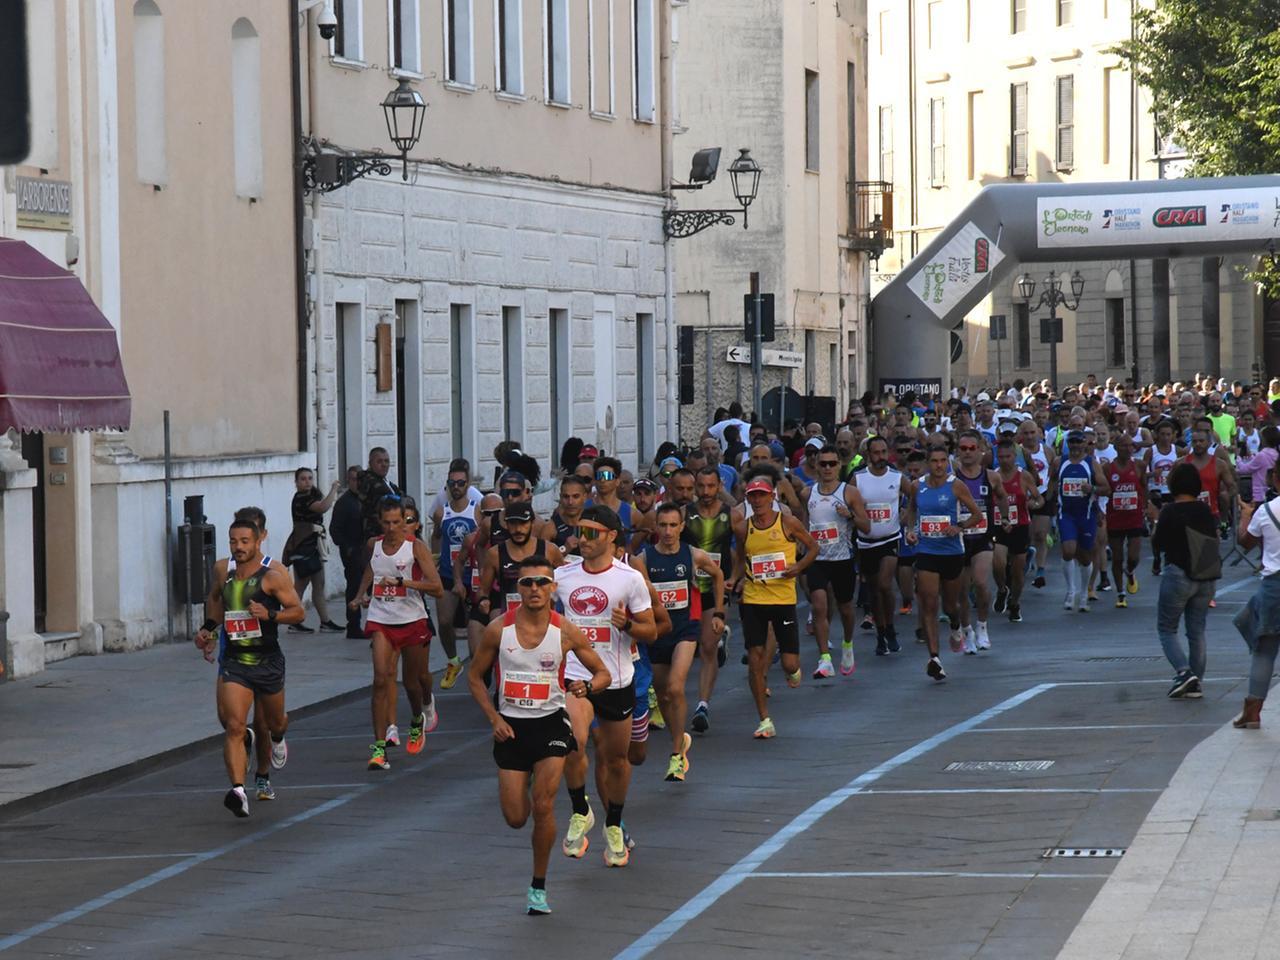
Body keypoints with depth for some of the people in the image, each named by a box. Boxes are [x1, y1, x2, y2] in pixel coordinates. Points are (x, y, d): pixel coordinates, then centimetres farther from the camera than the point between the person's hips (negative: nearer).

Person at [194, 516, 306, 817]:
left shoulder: (273, 576, -10)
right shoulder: (223, 570, 5)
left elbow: (299, 611, -8)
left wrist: (270, 614, -24)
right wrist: (208, 627, 17)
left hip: (267, 662, -1)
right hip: (233, 661, 1)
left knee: (273, 722, 20)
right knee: (234, 726, -17)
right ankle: (238, 790, -23)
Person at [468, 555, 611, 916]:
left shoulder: (566, 632, -8)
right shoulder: (498, 630, -7)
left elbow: (603, 673, 2)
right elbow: (474, 676, 6)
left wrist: (586, 687, -21)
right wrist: (494, 718, -5)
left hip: (551, 723, -1)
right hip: (511, 726, 1)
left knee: (542, 808, -13)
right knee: (515, 818, 2)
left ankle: (539, 886, 4)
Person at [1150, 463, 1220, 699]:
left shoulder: (1170, 511, -13)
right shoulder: (1206, 511, 2)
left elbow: (1157, 545, -6)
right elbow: (1214, 540, 9)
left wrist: (1157, 525, 10)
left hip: (1178, 575, -5)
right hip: (1205, 579, 5)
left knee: (1166, 629, 8)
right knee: (1197, 631, 12)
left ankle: (1183, 671, -12)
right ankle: (1195, 683, 12)